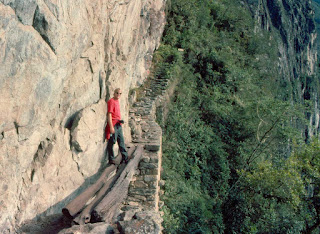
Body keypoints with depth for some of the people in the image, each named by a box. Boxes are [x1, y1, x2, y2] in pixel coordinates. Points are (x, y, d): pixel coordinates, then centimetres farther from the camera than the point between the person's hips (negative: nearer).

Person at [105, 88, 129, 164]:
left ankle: (125, 157, 22)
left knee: (121, 141, 14)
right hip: (113, 125, -9)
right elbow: (109, 114, -18)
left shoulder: (117, 101, 13)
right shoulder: (111, 101, -14)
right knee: (112, 141, 1)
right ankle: (111, 159, 10)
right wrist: (111, 127, -22)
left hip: (119, 124, 9)